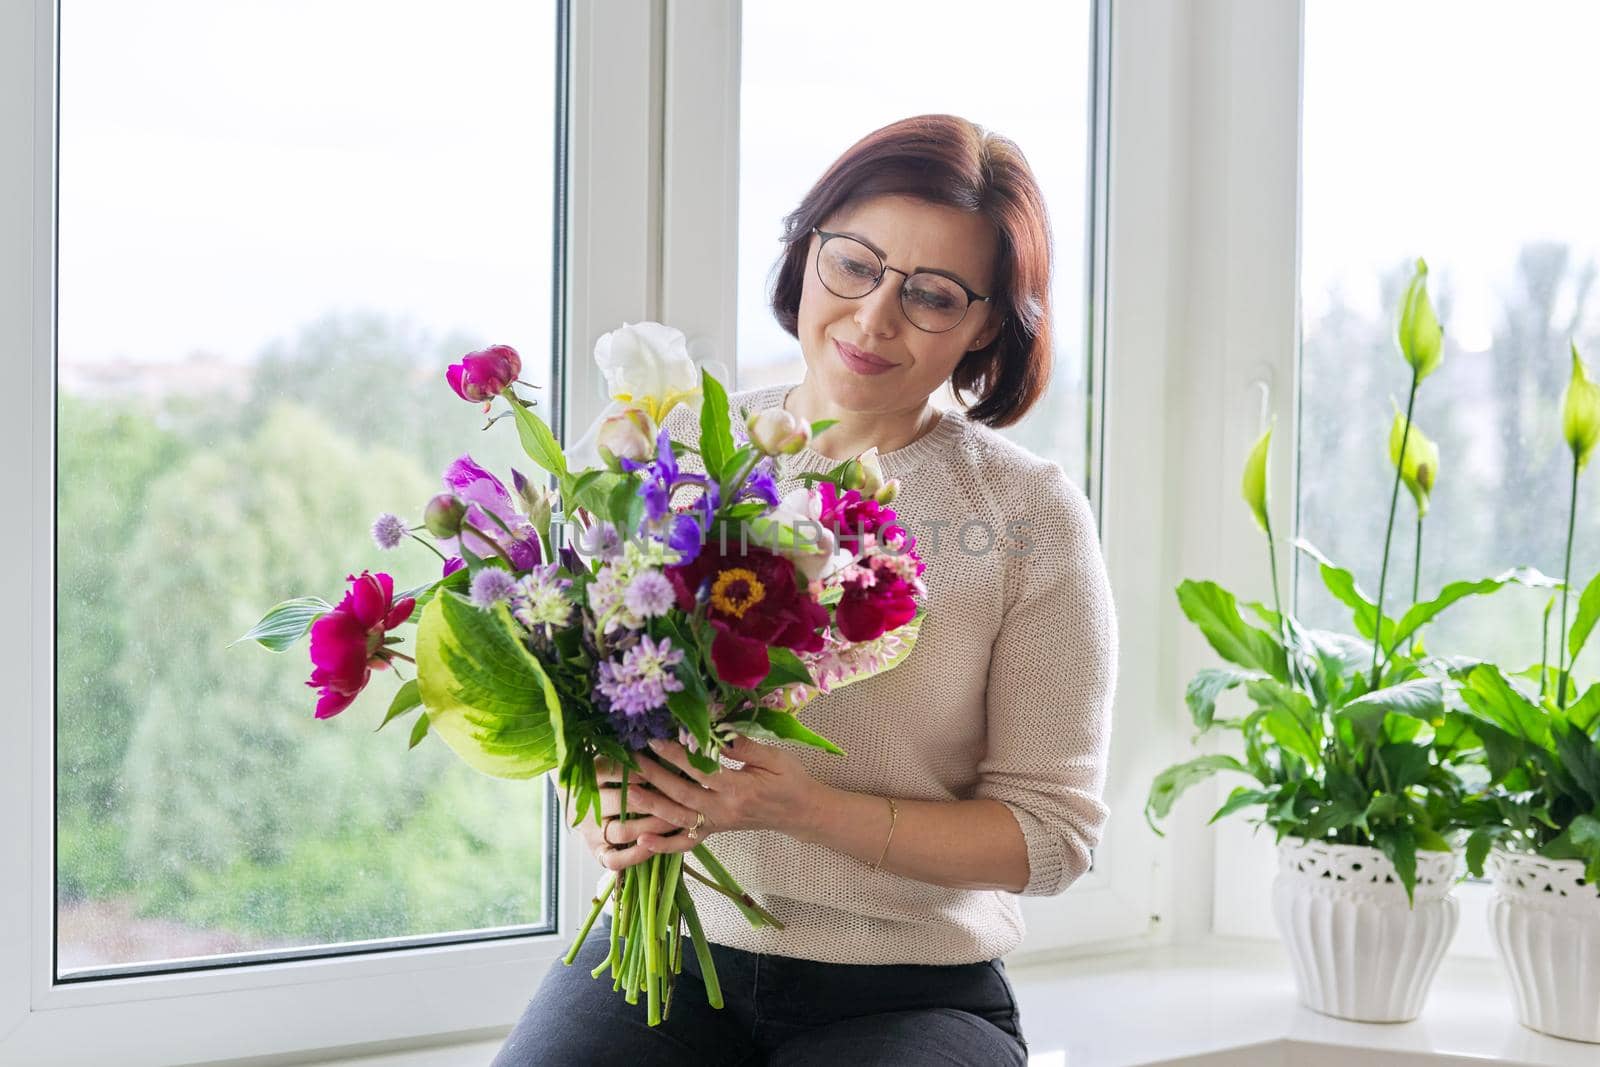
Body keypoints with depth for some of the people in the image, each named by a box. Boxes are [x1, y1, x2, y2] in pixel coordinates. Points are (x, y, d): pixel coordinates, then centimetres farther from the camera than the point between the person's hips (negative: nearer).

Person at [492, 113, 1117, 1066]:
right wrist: (607, 806, -14)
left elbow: (1052, 830, -4)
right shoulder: (682, 449, 3)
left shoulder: (1032, 515, -4)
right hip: (664, 948, 2)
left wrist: (802, 807, -18)